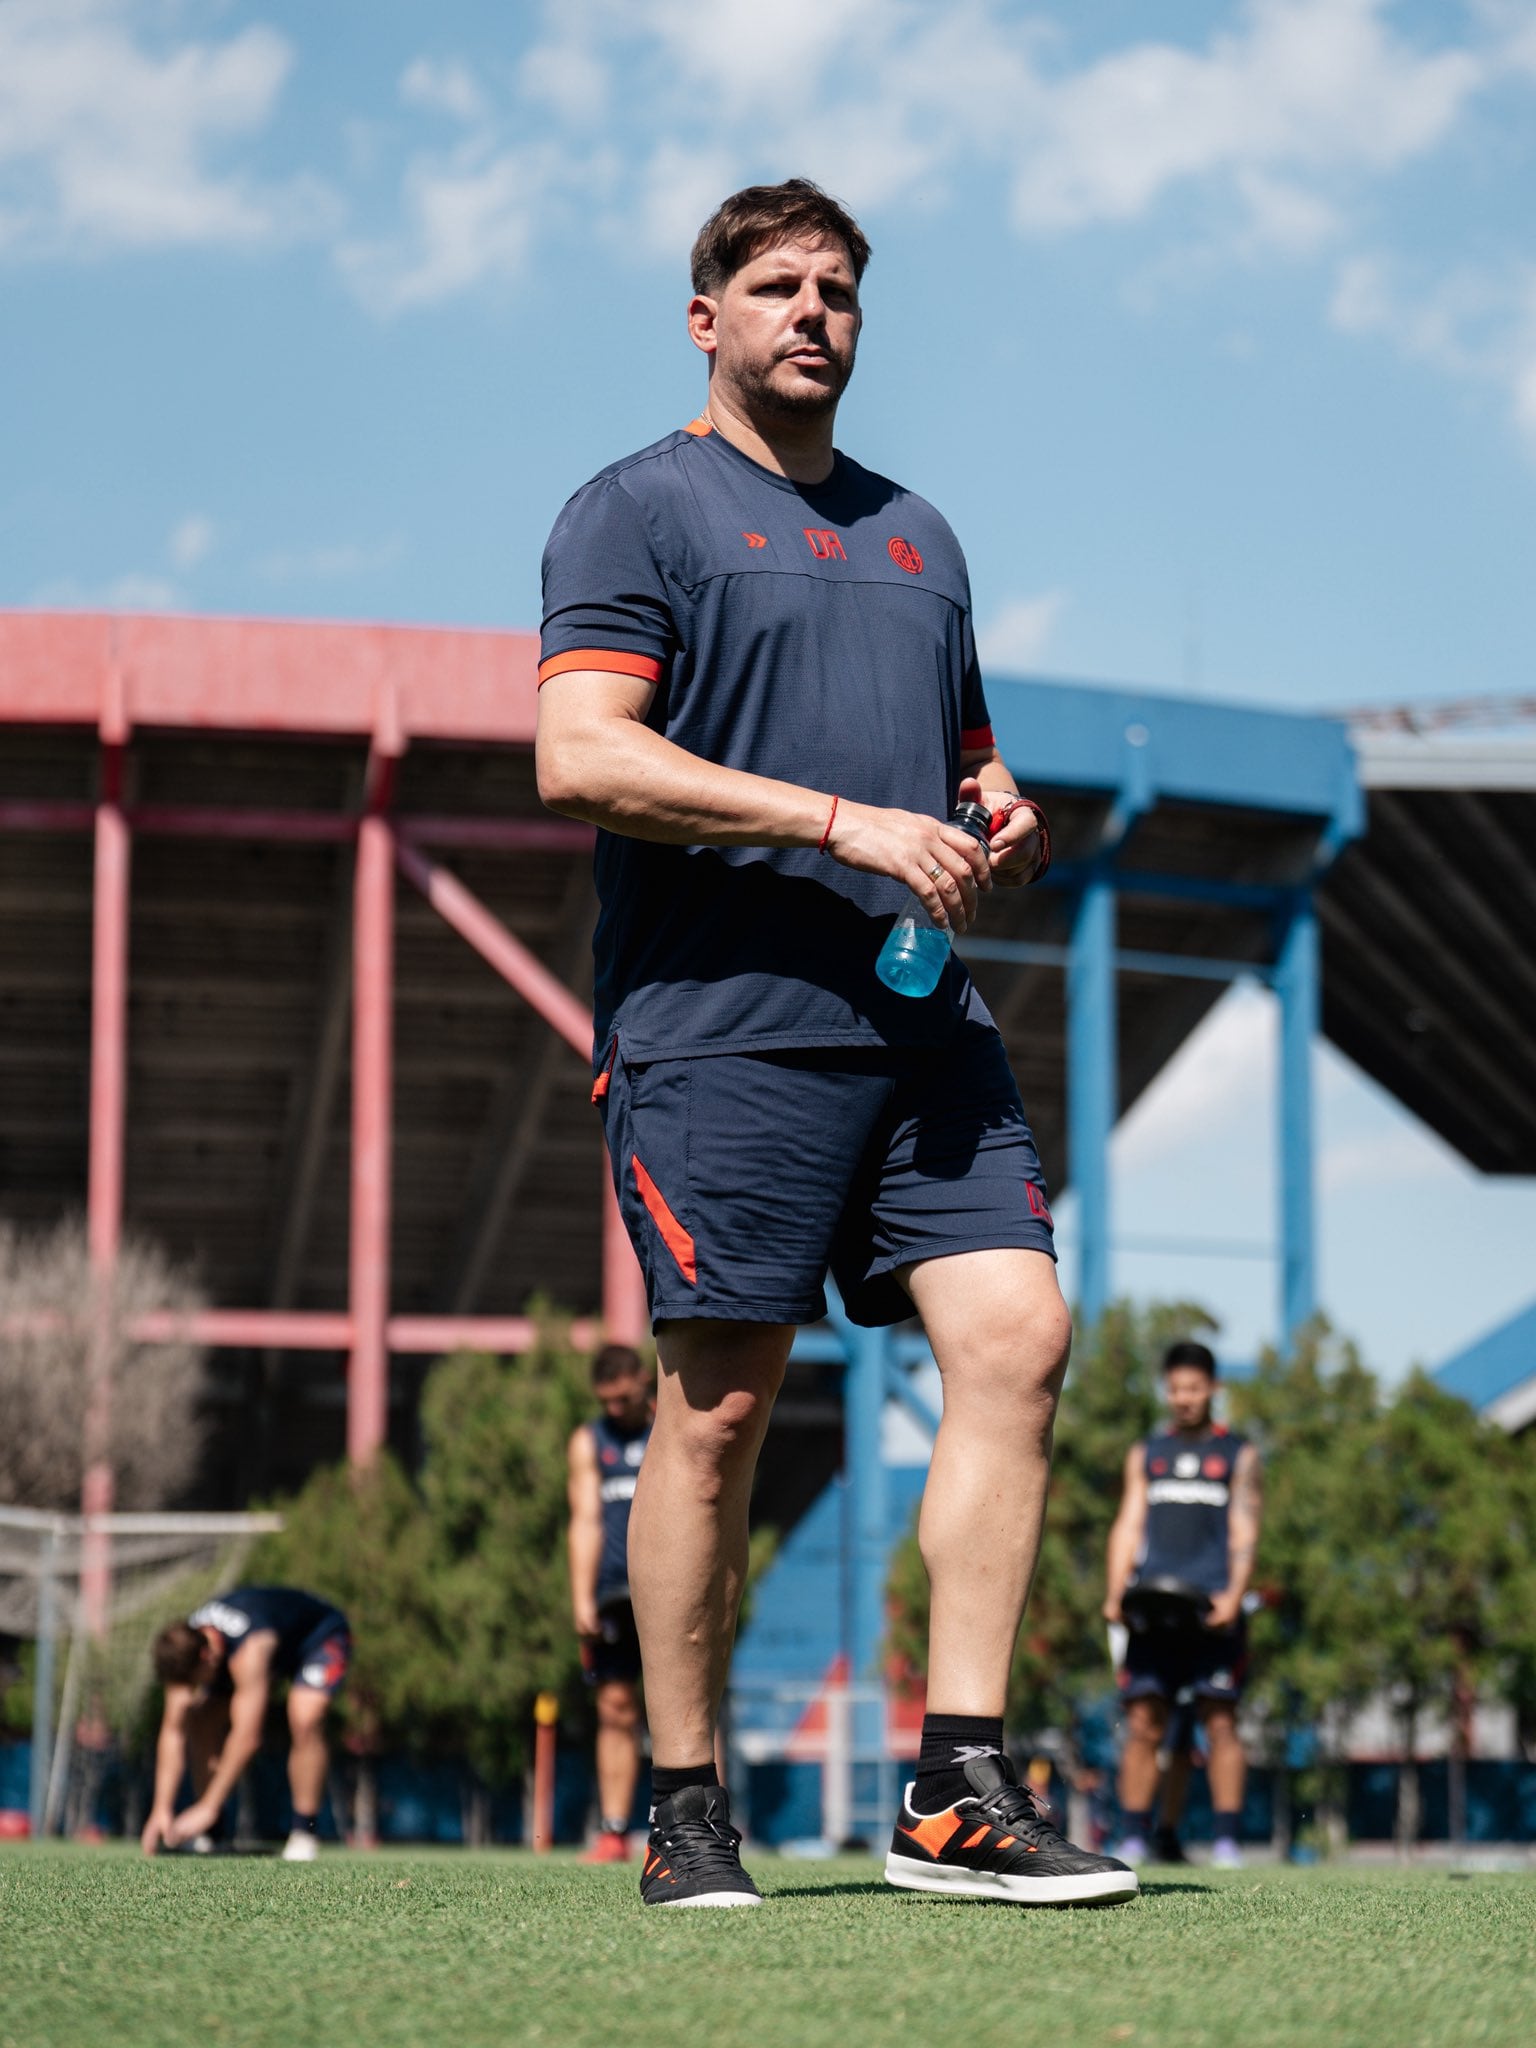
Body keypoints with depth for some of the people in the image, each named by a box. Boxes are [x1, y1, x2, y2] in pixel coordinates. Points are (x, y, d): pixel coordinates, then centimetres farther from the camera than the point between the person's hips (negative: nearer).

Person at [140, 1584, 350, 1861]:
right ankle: (206, 1834, 2)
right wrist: (161, 1811, -26)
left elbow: (246, 1737, -46)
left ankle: (304, 1831, -19)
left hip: (320, 1637, -7)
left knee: (304, 1719, -32)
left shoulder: (250, 1651, -45)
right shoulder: (185, 1645, -24)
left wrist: (207, 1808, -44)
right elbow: (173, 1732, -21)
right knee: (201, 1722, -7)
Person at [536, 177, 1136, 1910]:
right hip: (717, 1032, -6)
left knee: (1016, 1334, -9)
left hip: (921, 1026, 6)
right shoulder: (637, 510, 3)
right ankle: (683, 1813, 8)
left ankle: (958, 1795, -5)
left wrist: (998, 822, 8)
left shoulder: (913, 533, 25)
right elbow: (579, 756, -11)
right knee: (717, 1407, -4)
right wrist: (844, 821, -16)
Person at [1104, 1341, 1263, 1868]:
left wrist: (1233, 1596, -12)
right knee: (1142, 1722, -4)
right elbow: (1128, 1526, 14)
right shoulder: (1145, 1455, 20)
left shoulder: (1238, 1455, 12)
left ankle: (1227, 1843, -4)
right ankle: (1133, 1840, -1)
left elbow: (1244, 1532, 4)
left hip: (1213, 1608, -2)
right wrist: (1115, 1593, -2)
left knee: (1220, 1721, -6)